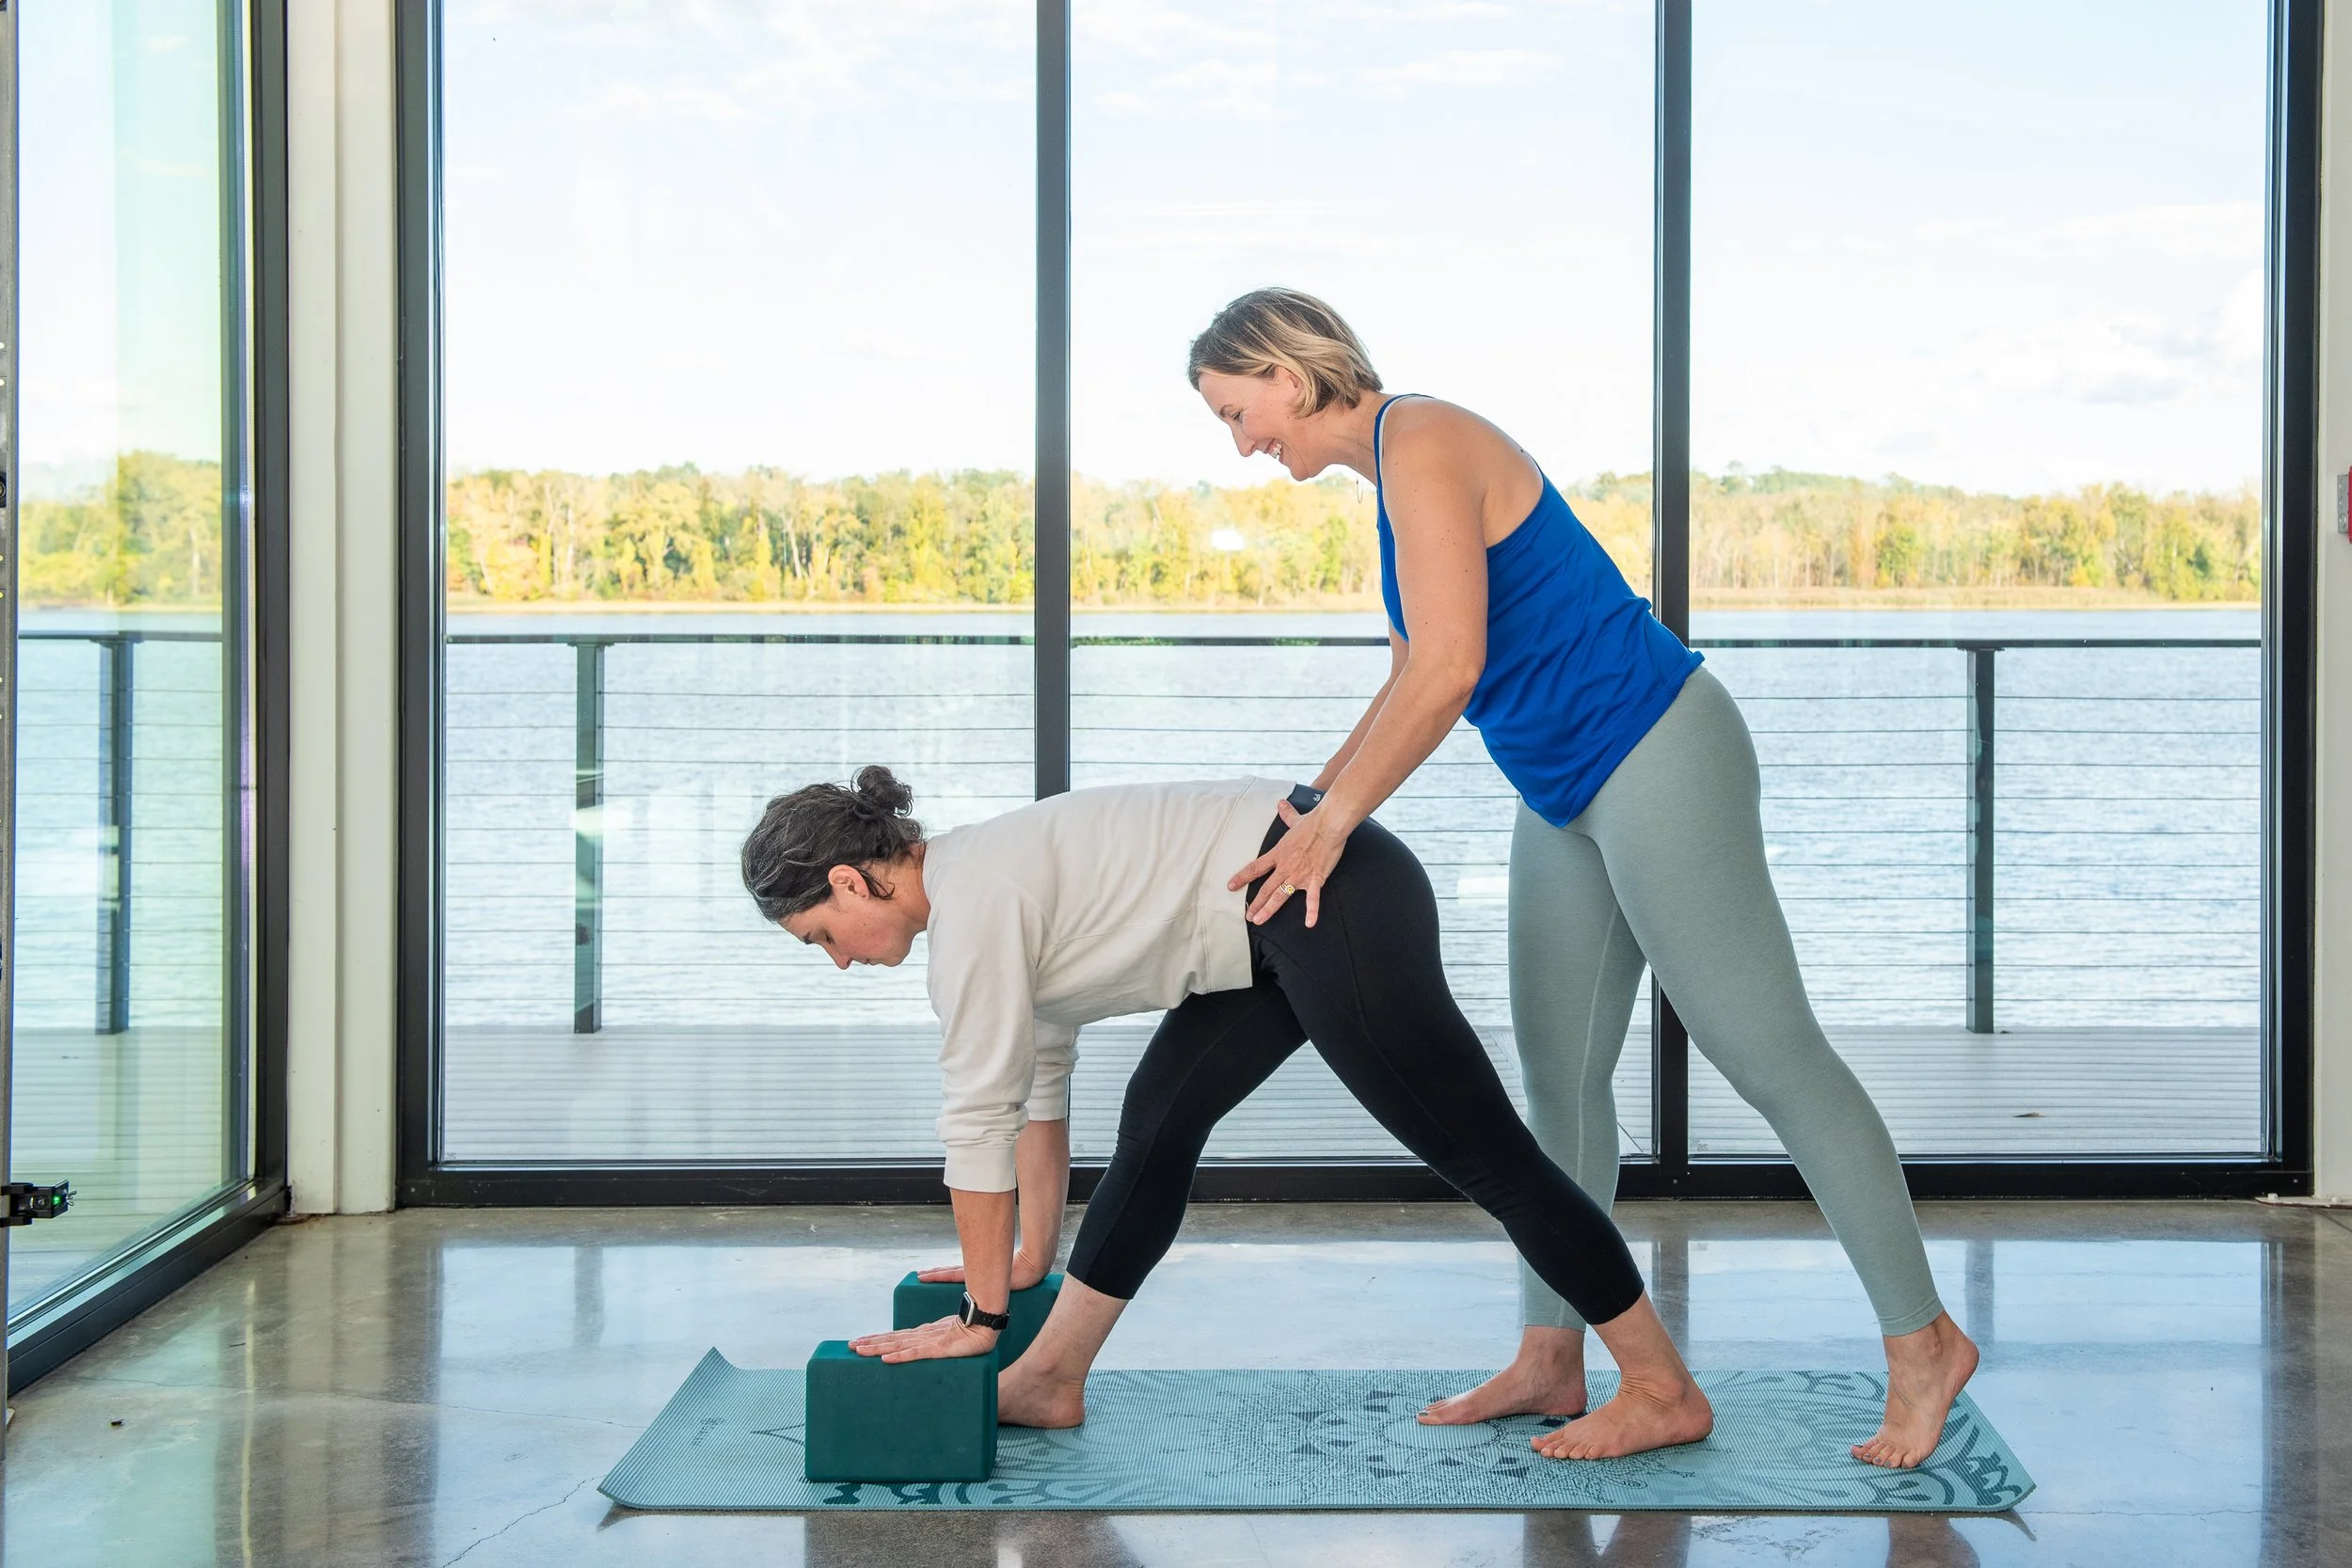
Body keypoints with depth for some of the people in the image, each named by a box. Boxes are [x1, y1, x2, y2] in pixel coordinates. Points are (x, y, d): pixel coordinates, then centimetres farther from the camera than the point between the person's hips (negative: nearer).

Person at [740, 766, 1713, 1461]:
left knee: (1483, 1156, -2)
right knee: (1160, 1118, 14)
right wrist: (1033, 1257, 30)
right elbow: (1039, 1085, 24)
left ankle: (1664, 1391, 8)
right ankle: (1051, 1380, 21)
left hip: (1332, 905, -10)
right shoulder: (975, 887, 15)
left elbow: (976, 1117, -11)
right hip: (1288, 915, 10)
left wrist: (982, 1313, -3)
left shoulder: (972, 904, -13)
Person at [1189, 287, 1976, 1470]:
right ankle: (1551, 1360, 18)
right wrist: (1305, 809, 15)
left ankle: (1922, 1340, 4)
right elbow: (1411, 679, 21)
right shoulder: (1393, 473, 15)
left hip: (1655, 760, -10)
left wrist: (1332, 825, -22)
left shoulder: (1422, 445, -16)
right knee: (1558, 1074, 11)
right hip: (1569, 794, 10)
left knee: (1769, 1055, -5)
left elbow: (1449, 668, -25)